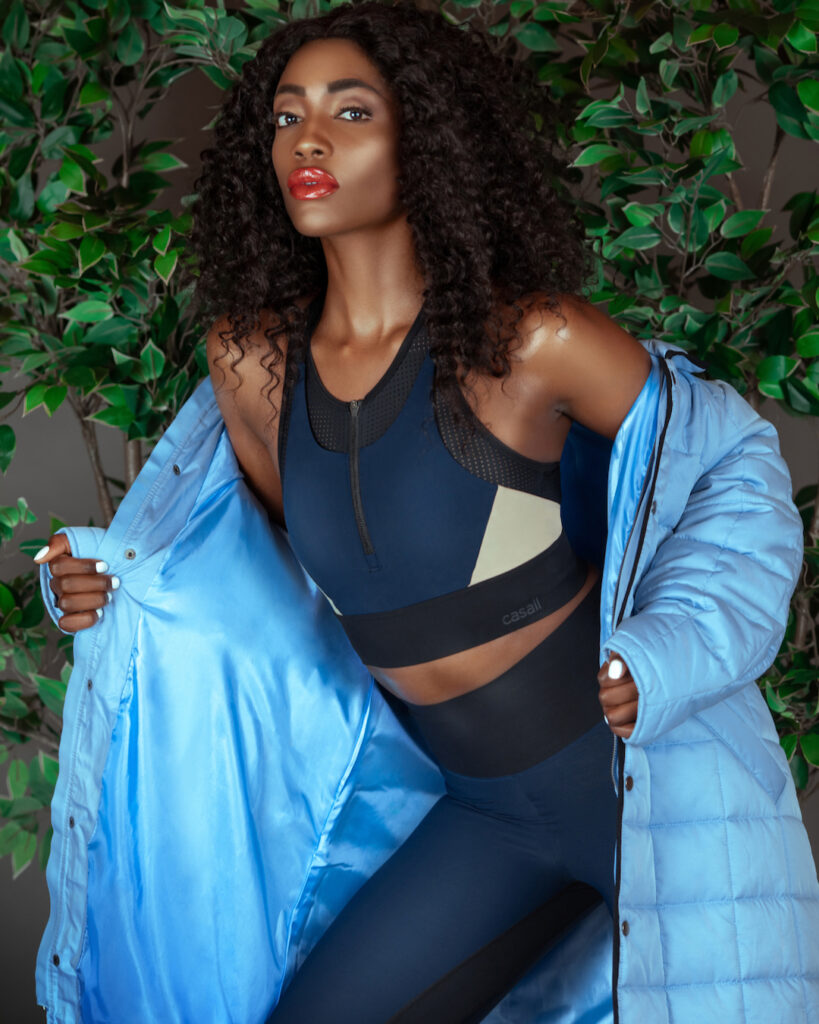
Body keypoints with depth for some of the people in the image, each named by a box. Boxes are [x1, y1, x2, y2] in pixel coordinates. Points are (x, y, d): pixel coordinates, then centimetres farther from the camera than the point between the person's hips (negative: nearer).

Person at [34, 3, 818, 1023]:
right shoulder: (250, 358, -3)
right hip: (491, 812, 5)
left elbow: (731, 456, -5)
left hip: (646, 774, -4)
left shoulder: (532, 339, -18)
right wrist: (119, 586, -1)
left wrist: (668, 655, -19)